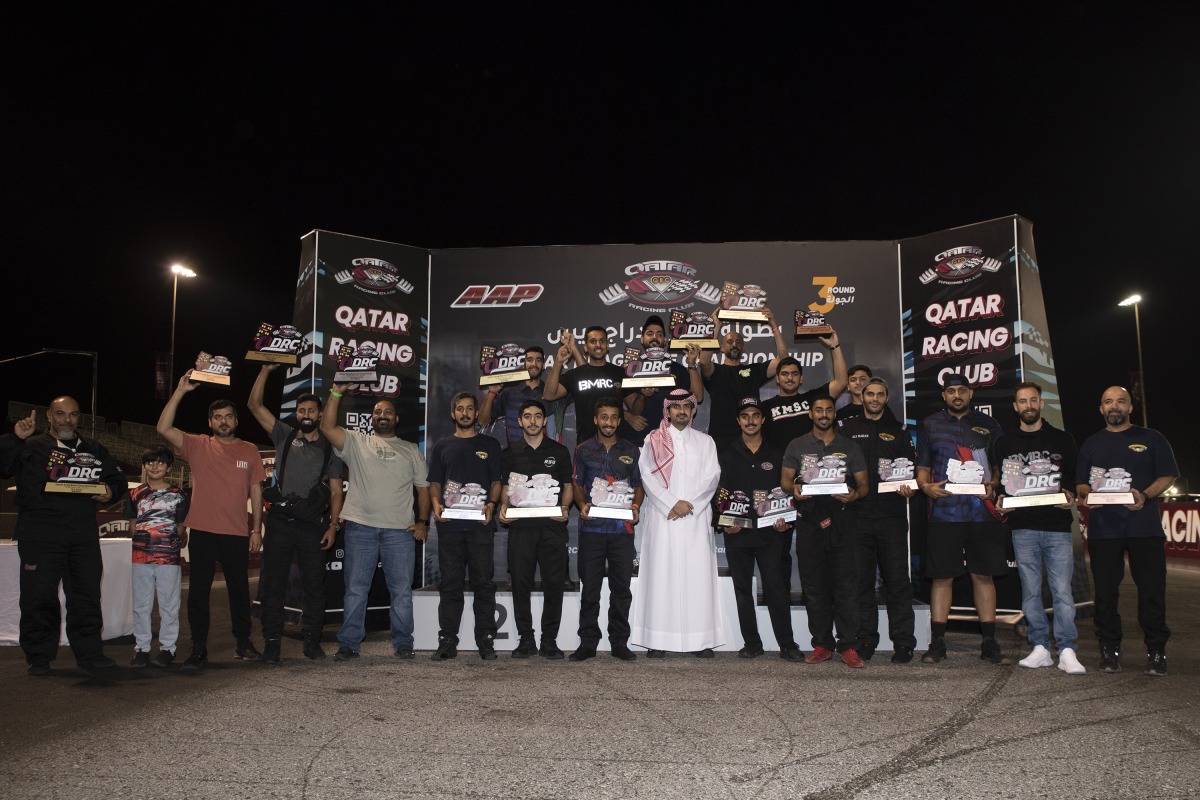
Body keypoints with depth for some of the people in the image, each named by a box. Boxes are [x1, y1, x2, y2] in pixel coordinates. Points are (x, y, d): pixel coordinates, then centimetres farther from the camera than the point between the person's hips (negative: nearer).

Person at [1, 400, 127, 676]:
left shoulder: (94, 450, 18)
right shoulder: (31, 447, 7)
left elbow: (118, 480, 23)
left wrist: (111, 492, 1)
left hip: (85, 534, 3)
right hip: (40, 536, -3)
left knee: (87, 595, 5)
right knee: (39, 596, -1)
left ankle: (89, 653, 12)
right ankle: (38, 657, 10)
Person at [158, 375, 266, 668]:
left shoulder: (249, 451, 8)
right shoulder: (198, 446, 3)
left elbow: (256, 491, 9)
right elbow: (164, 428, -12)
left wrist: (257, 529, 3)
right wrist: (180, 391, -16)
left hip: (237, 534, 1)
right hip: (202, 532, -1)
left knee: (239, 589, 9)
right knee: (198, 591, 3)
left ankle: (243, 643, 22)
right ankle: (198, 649, 12)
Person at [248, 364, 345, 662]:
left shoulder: (330, 448, 10)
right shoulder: (284, 436, 10)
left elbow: (336, 492, 7)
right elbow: (255, 405, 3)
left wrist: (332, 526, -4)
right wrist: (265, 370, -4)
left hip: (314, 525, 0)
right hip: (281, 522, 0)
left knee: (314, 584, 3)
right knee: (273, 582, -1)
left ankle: (312, 641, 12)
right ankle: (271, 643, 5)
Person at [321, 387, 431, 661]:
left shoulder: (410, 450, 16)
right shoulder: (356, 442, 11)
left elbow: (423, 487, 13)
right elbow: (327, 427, -4)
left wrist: (423, 521, 2)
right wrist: (336, 393, -11)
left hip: (400, 530, 1)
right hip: (360, 527, -1)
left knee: (402, 590, 3)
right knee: (355, 589, 3)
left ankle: (403, 643, 13)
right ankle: (349, 644, 12)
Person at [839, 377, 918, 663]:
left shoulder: (899, 430, 15)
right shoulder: (846, 428, 12)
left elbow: (911, 468, 11)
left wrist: (907, 488, -8)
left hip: (891, 515, 0)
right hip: (857, 514, 0)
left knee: (897, 579, -2)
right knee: (861, 580, 3)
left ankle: (903, 642, 4)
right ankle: (865, 640, 12)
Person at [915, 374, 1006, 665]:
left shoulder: (988, 425, 13)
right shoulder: (929, 425, 12)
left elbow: (1001, 466, 14)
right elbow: (922, 469, 12)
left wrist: (992, 485, -6)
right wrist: (926, 486, -9)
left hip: (982, 511, 1)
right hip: (944, 511, -1)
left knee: (983, 575, 4)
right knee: (942, 576, 0)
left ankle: (989, 643, 12)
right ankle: (937, 643, 6)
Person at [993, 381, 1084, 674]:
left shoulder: (1062, 439, 10)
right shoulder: (1005, 442, 12)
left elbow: (1076, 476, 12)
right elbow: (996, 480, 13)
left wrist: (1071, 495, -8)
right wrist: (1000, 499, -6)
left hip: (1057, 526, -1)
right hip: (1022, 528, 1)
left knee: (1062, 590, -6)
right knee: (1030, 591, 4)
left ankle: (1067, 652, -1)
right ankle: (1040, 648, 11)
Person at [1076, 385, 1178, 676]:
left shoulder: (1152, 439, 11)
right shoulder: (1092, 444, 17)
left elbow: (1167, 476, 4)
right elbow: (1080, 483, 14)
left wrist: (1145, 495, -14)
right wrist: (1088, 494, -9)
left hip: (1144, 527, -2)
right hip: (1103, 528, 2)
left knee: (1152, 590, -4)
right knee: (1105, 591, 2)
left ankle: (1156, 651, 6)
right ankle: (1110, 649, 10)